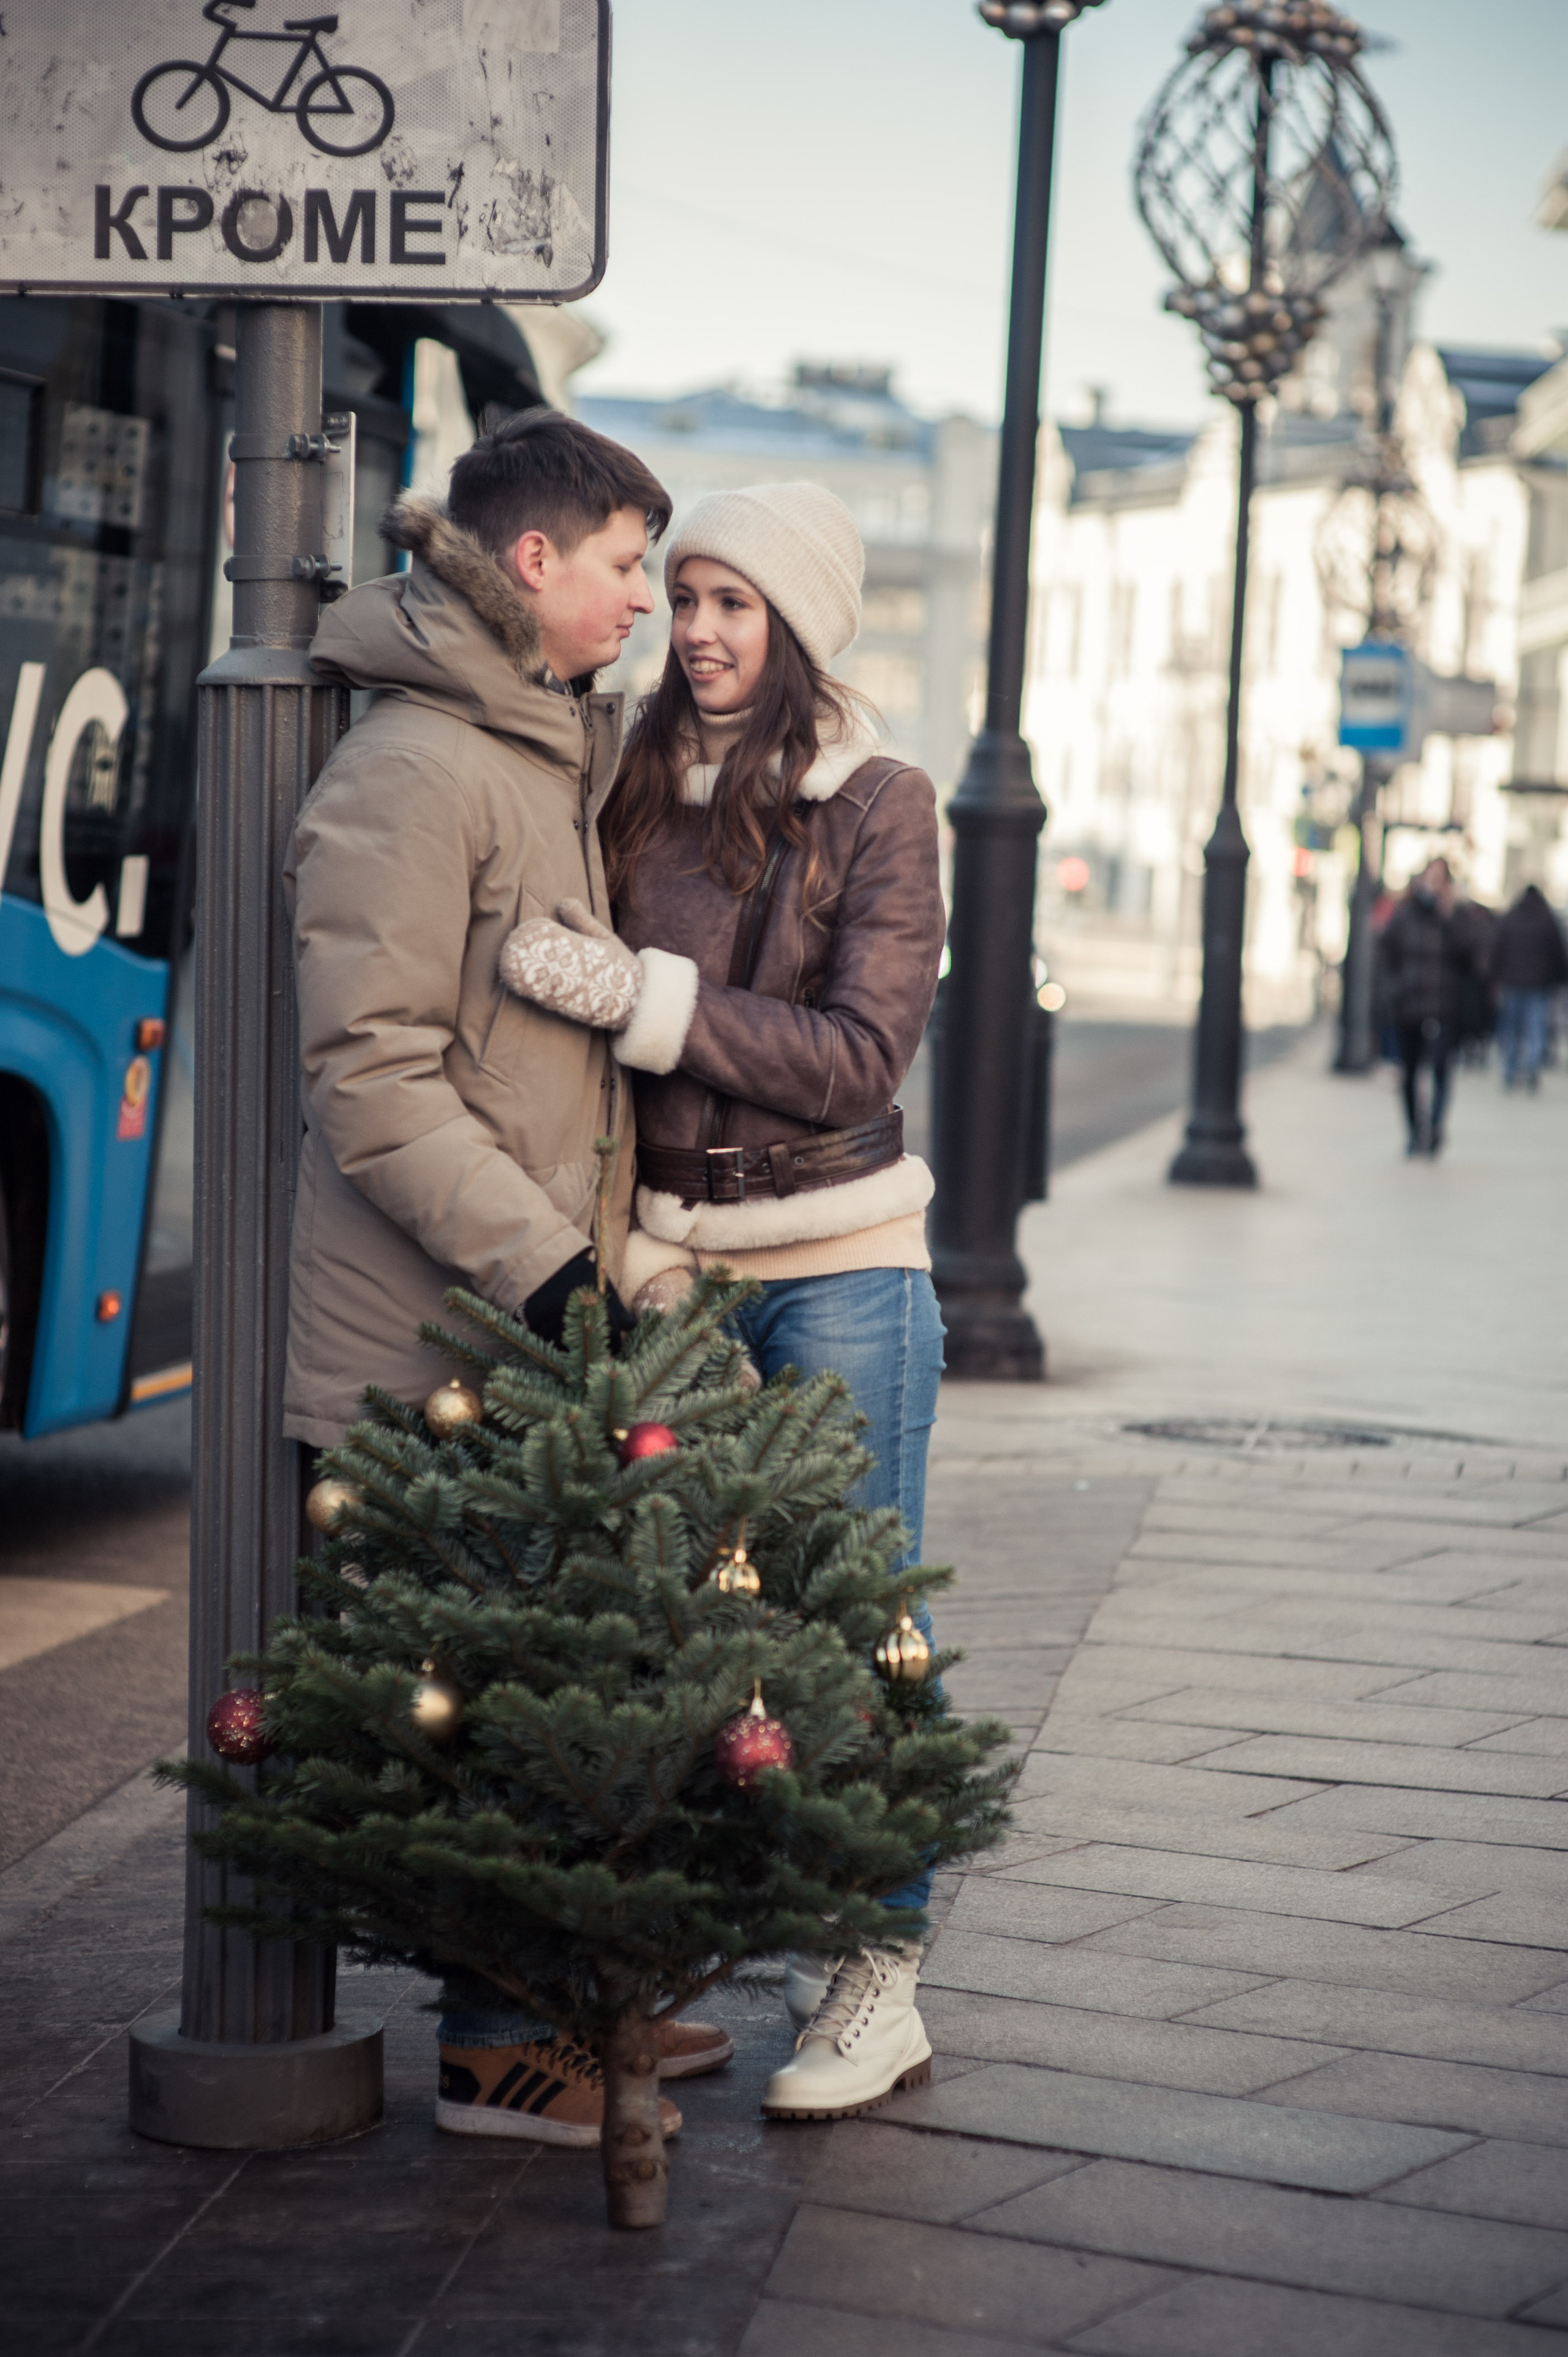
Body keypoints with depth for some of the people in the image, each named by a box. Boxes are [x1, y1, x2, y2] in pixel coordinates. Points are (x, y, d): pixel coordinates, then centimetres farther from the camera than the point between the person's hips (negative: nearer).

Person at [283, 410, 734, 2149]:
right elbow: (369, 1078, -19)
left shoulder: (552, 751, 16)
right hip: (436, 1326, -9)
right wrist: (537, 1259, -22)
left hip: (530, 1296, 9)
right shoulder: (414, 770, -15)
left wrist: (595, 1236, 16)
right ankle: (497, 2048, 9)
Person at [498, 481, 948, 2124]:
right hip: (671, 1259, 5)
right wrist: (631, 1237, 0)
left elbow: (865, 1054, -13)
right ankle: (806, 1932, 21)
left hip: (839, 1263, -4)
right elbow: (590, 1025, 12)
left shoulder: (875, 805, -5)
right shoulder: (634, 789, 7)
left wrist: (642, 996, -22)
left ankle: (881, 1986, 7)